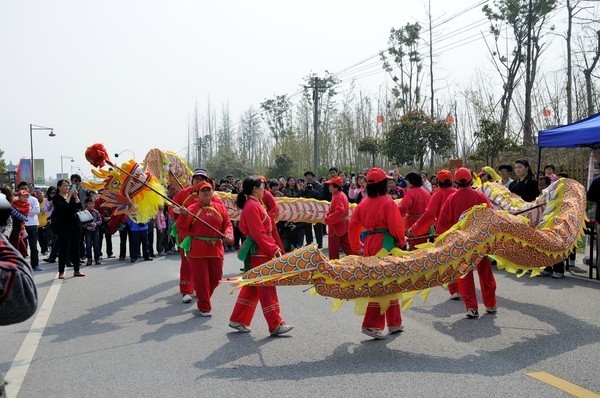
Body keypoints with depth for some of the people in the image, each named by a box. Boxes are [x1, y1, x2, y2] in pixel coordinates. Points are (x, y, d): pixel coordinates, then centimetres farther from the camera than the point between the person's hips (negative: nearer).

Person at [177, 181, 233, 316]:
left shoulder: (220, 208, 8)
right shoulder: (191, 209, -2)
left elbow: (227, 224, 7)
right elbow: (183, 231, -5)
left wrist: (228, 235, -13)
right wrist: (183, 216, -19)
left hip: (216, 250, 4)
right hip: (197, 251, -4)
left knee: (215, 278, 13)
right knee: (201, 280, 0)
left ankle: (203, 299, 38)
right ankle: (204, 307, 15)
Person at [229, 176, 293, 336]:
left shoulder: (253, 204, 15)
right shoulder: (252, 206, -16)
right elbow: (258, 234, -21)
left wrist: (273, 248, 13)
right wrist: (274, 250, -18)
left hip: (258, 252, 10)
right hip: (259, 252, -10)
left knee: (252, 287, 15)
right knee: (267, 288, -5)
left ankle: (237, 320, 22)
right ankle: (275, 325, 1)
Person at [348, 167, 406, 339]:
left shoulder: (364, 203, 7)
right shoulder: (388, 202, -11)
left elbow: (353, 225, 7)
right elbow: (396, 226, -14)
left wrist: (357, 246, 15)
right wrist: (402, 243, 3)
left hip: (369, 244, 7)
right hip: (385, 245, -7)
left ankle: (394, 323, 27)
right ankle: (371, 324, -1)